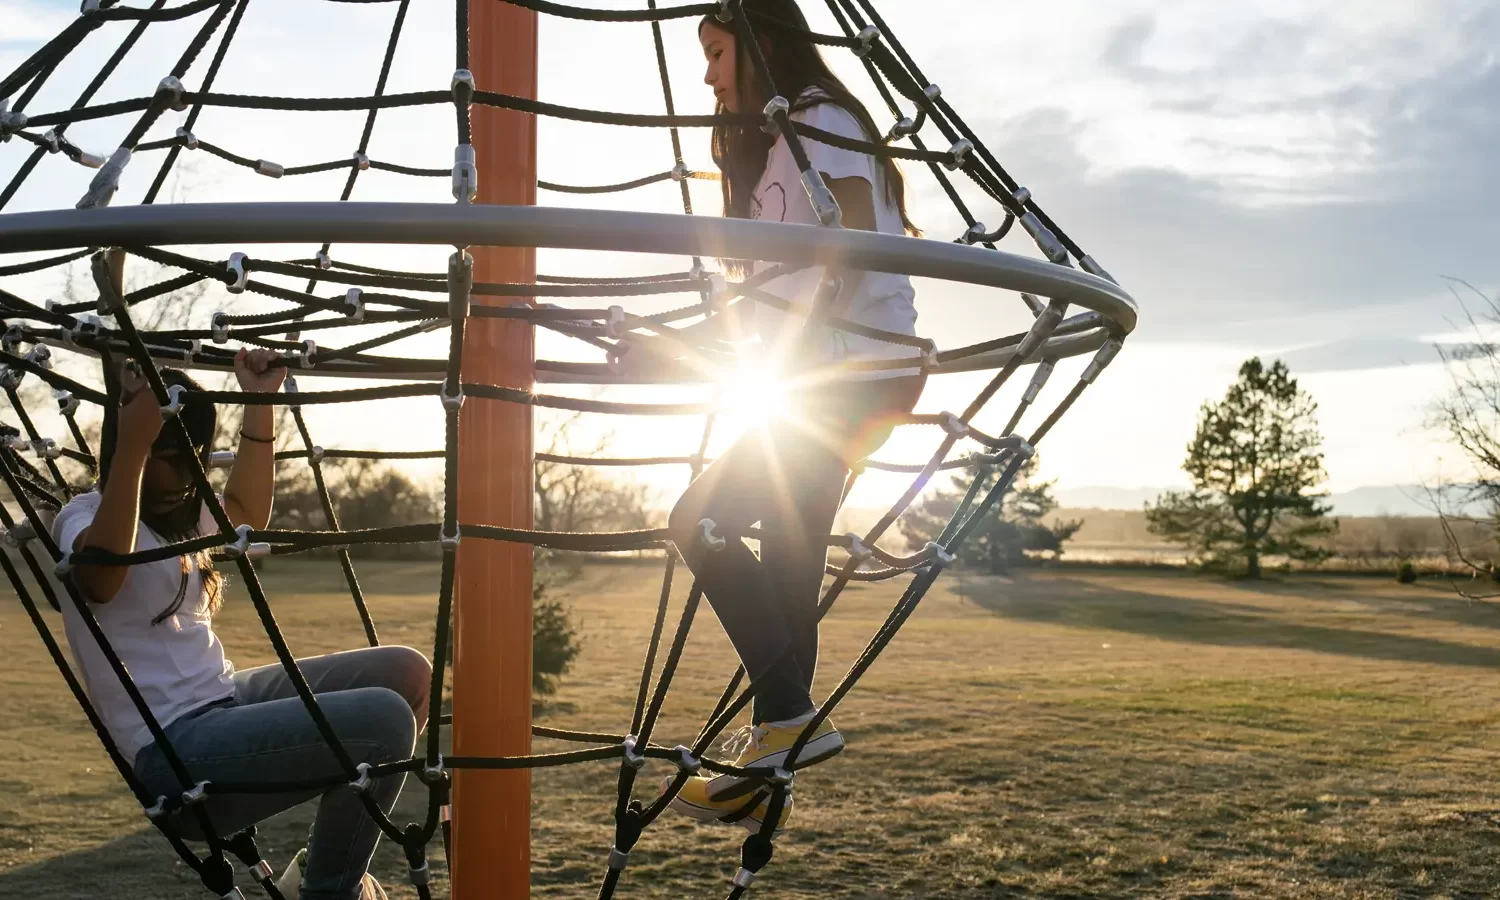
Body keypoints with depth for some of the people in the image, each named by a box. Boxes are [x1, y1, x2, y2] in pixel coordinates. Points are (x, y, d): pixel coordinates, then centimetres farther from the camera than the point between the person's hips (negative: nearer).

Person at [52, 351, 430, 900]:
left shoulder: (180, 513, 17)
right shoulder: (86, 519, -11)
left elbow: (247, 515, 32)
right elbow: (100, 576, -34)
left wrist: (259, 404, 26)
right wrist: (133, 445, -43)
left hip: (225, 700, 10)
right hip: (176, 754, -10)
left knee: (407, 674, 5)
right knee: (385, 719, -25)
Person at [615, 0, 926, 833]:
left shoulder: (821, 122, -4)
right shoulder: (772, 150, 24)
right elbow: (766, 299, 20)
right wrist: (664, 348, 13)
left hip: (859, 373, -9)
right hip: (830, 379, 9)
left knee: (703, 521, -14)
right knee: (786, 563, 6)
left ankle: (788, 718, -12)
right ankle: (770, 770, 11)